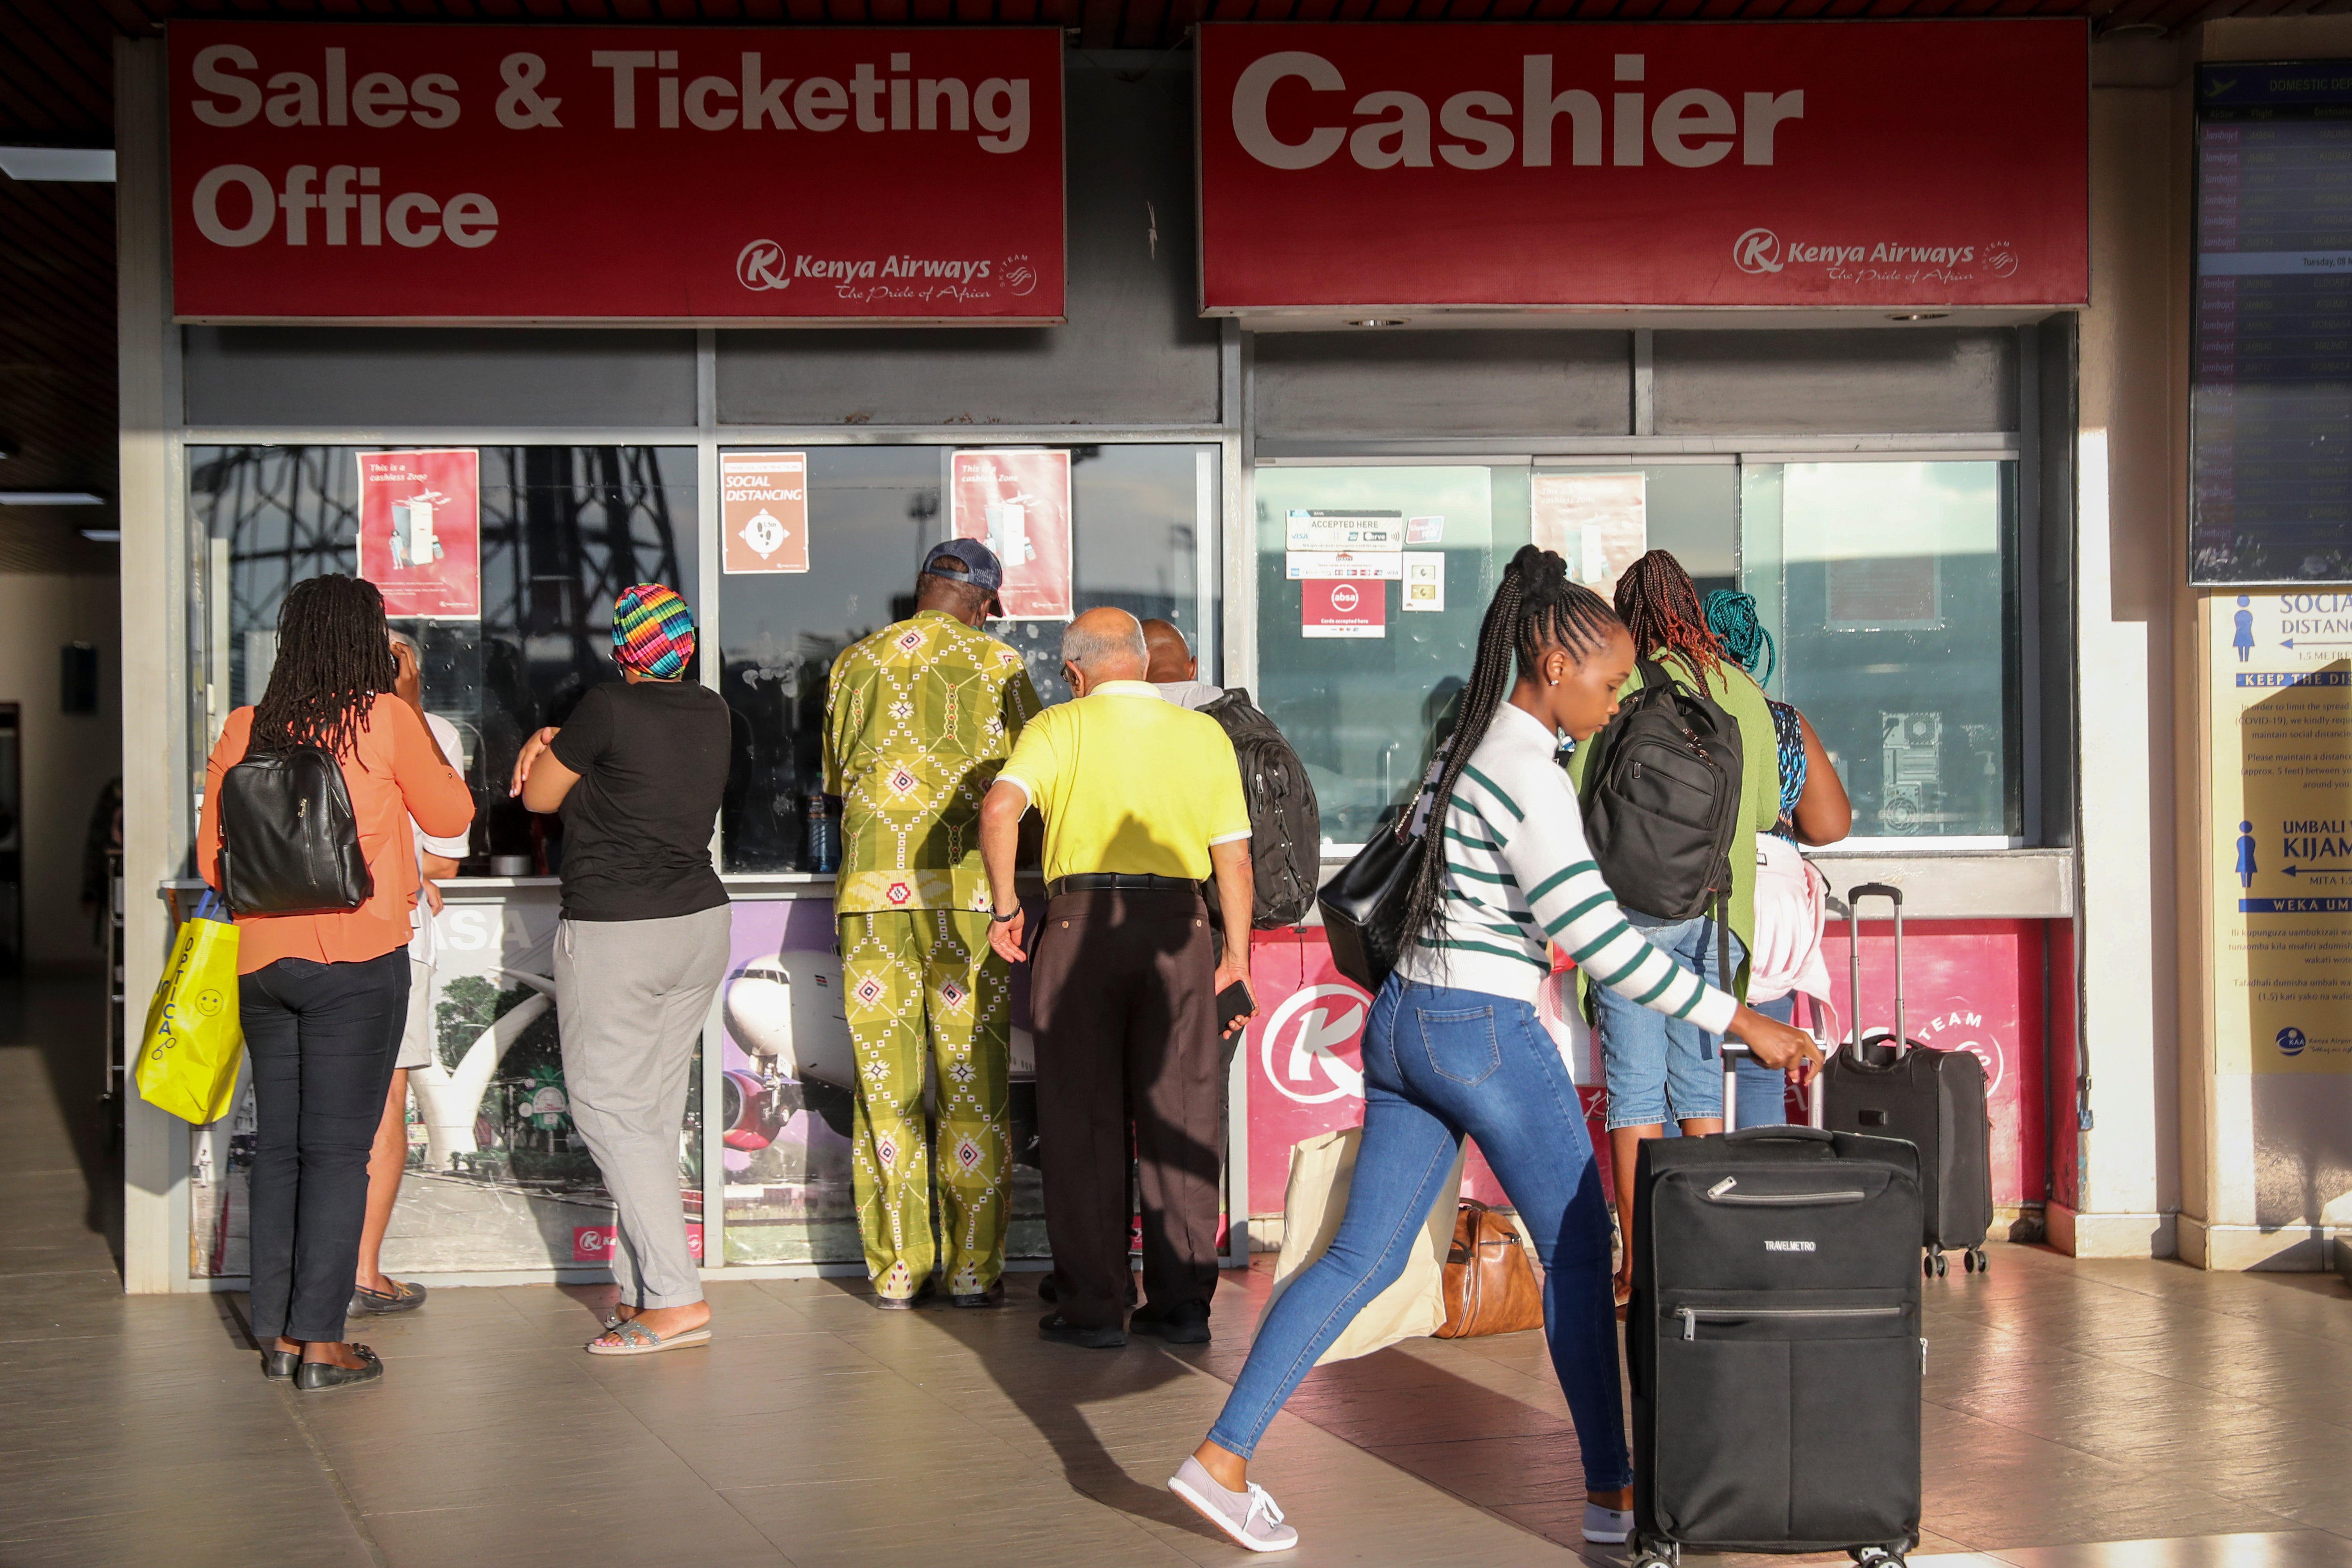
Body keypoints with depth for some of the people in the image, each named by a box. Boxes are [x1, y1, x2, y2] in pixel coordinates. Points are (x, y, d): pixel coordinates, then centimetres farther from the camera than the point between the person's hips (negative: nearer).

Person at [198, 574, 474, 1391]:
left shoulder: (243, 729, 5)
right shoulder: (387, 718, -6)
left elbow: (212, 858, 9)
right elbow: (450, 814, 7)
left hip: (259, 960, 4)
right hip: (357, 957, -4)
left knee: (277, 1143, 12)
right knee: (338, 1148, -1)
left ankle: (277, 1333, 17)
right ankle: (321, 1343, 0)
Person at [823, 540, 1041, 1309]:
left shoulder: (855, 663, 8)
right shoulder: (999, 665, 2)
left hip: (873, 888, 2)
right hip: (969, 891, -2)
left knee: (885, 1081, 6)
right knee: (974, 1080, 4)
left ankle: (896, 1271, 9)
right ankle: (974, 1268, 7)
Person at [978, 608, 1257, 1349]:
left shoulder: (1059, 727, 2)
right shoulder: (1205, 734, 11)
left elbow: (999, 810, -15)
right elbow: (1234, 859, 8)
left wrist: (1005, 908, -5)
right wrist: (1237, 961, 12)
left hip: (1082, 921, -2)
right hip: (1181, 926, 2)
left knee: (1084, 1119, 5)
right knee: (1178, 1117, 9)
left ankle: (1092, 1306, 8)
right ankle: (1182, 1300, 12)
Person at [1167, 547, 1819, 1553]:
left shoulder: (1464, 745, 12)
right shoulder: (1530, 778, -17)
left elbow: (1410, 863, 23)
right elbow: (1599, 940, -22)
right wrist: (1739, 1021, -19)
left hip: (1404, 1020, 9)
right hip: (1487, 1035, -9)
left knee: (1364, 1256, 10)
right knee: (1577, 1253, 6)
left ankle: (1223, 1456, 7)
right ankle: (1610, 1492, 16)